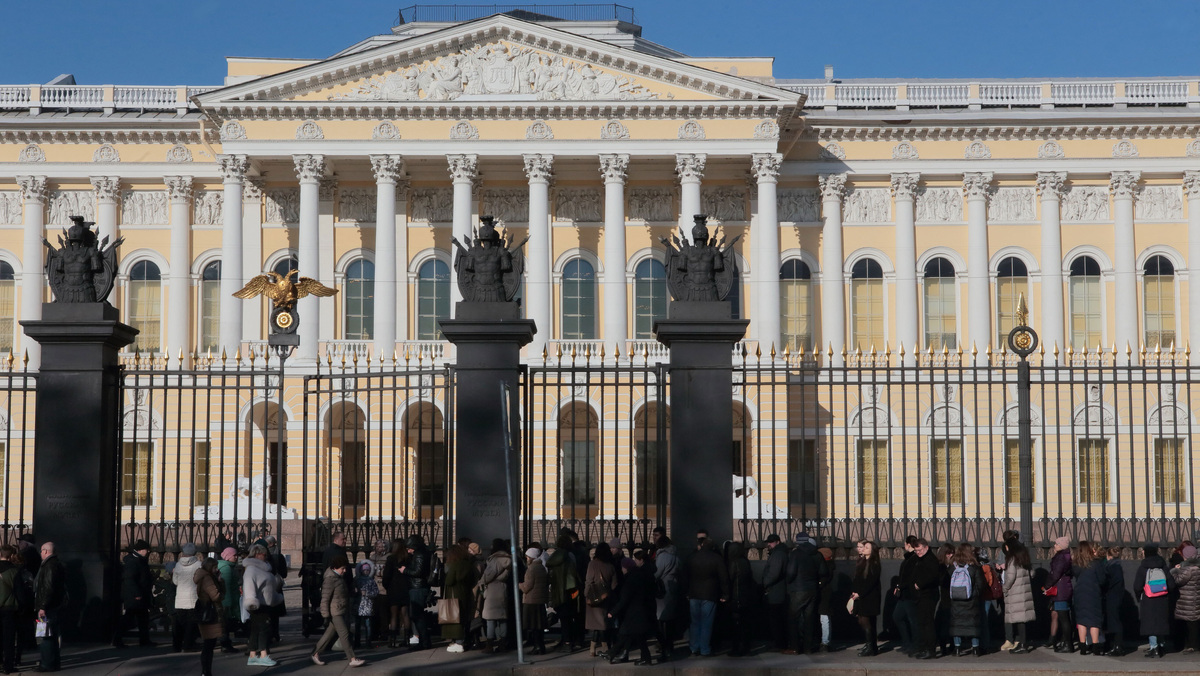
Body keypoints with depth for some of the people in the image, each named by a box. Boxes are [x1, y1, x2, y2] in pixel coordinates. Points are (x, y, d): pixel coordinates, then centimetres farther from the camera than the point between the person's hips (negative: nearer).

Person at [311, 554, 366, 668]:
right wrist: (326, 615, -18)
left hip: (341, 611, 10)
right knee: (344, 634, -8)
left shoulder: (339, 577, 11)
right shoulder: (330, 579, -19)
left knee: (330, 634, 14)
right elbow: (325, 599, -18)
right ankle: (352, 659, -6)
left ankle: (316, 654, 23)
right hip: (335, 612, -10)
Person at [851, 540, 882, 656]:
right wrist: (853, 592, 4)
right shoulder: (861, 562, 15)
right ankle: (869, 644, 18)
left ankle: (871, 648, -2)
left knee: (866, 621, -8)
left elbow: (871, 582, -14)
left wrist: (859, 594, -17)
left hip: (870, 597, -7)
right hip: (860, 597, 7)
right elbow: (856, 580, 15)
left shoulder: (874, 564, -8)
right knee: (861, 621, 6)